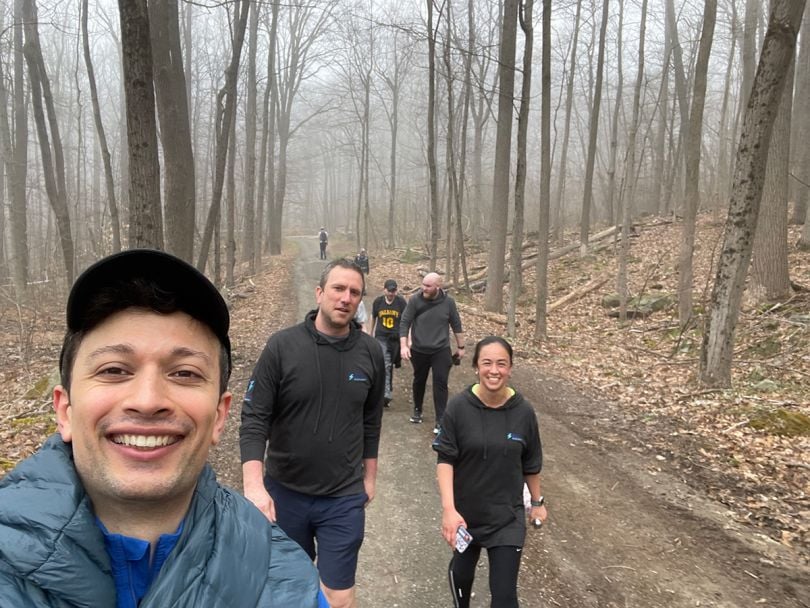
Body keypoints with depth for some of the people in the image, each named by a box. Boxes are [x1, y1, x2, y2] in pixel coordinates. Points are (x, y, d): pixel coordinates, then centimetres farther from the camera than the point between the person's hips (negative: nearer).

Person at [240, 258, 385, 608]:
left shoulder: (370, 352, -6)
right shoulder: (282, 346, -13)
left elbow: (371, 420, 6)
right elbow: (254, 419, -13)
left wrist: (369, 477, 12)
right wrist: (254, 485, -23)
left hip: (344, 498, 0)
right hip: (284, 492, 0)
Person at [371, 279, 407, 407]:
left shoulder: (401, 302, -4)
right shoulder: (378, 301, 0)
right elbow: (373, 318, 14)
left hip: (396, 338, 1)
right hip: (381, 337, -1)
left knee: (390, 365, 11)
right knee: (386, 365, -14)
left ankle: (387, 392, 27)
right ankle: (387, 395, -18)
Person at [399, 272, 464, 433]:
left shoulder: (448, 301, -7)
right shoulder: (415, 300, -11)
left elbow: (456, 325, 3)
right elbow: (404, 323, -8)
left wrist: (461, 347, 7)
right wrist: (404, 345, -17)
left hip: (441, 351, -1)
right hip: (419, 350, 1)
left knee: (440, 384, -3)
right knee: (419, 381, 17)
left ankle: (440, 420, 4)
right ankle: (417, 409, 39)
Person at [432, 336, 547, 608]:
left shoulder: (523, 411, -12)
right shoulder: (458, 407, -17)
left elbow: (531, 464, 2)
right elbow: (445, 460, -14)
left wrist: (537, 502, 12)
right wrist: (448, 509, -24)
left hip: (507, 516, 0)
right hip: (465, 510, 1)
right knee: (462, 569, 25)